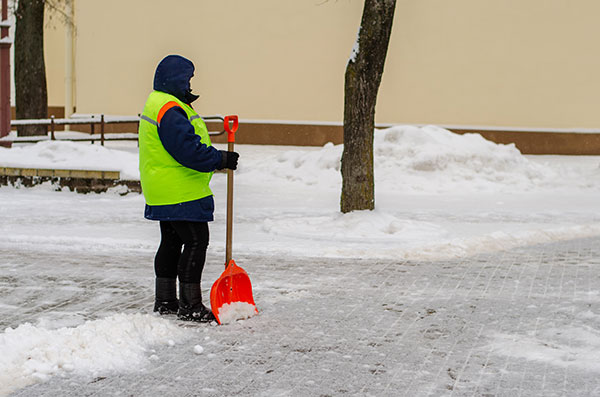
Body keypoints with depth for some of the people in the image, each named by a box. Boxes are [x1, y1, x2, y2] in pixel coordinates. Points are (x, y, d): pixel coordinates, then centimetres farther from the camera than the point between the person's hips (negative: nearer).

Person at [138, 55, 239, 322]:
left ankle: (165, 301, 26)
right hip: (181, 193, -12)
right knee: (196, 241, -8)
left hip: (164, 193, 12)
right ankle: (190, 305, -6)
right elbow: (189, 149, -25)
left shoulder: (157, 104, 17)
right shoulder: (169, 110, -20)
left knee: (172, 242, 17)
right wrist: (221, 159, -19)